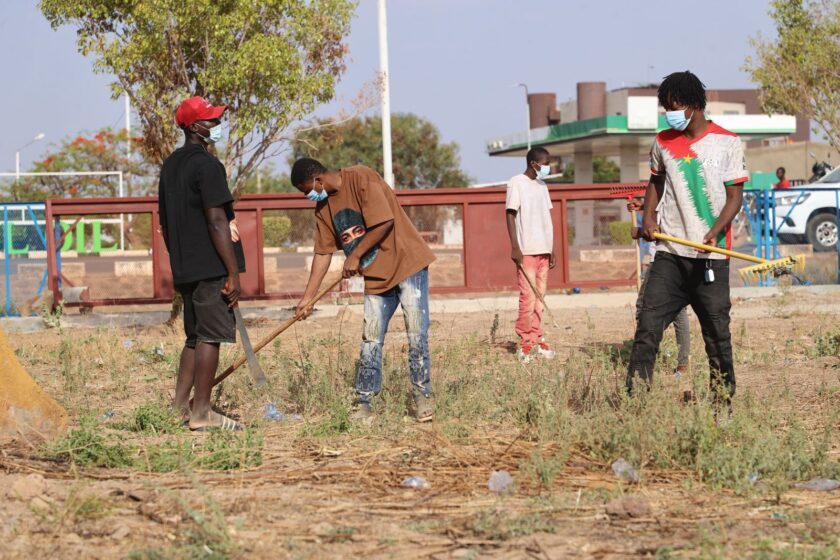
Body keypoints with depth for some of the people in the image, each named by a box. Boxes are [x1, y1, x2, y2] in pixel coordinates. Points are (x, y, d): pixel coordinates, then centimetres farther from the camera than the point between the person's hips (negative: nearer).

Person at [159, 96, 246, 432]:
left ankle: (179, 407, 15)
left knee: (195, 336, 16)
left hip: (185, 269, 9)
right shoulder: (207, 165, -13)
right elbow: (217, 221, -18)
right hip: (211, 268, -9)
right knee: (210, 336, -5)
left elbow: (165, 223, 20)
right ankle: (201, 413, -4)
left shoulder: (170, 166, 15)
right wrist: (234, 273, -17)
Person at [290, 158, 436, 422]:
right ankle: (364, 403, 8)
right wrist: (308, 297, 5)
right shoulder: (323, 208, 7)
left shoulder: (361, 178, -15)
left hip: (406, 263, -7)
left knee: (417, 333, -6)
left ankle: (422, 395, 4)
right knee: (371, 339, 3)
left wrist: (355, 255, -14)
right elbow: (323, 252, 10)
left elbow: (384, 222, -21)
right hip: (376, 275, 7)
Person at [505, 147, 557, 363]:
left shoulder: (542, 186, 18)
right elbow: (510, 215, -9)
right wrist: (515, 247, -16)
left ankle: (536, 339, 11)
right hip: (526, 250, -7)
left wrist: (552, 249, 17)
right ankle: (526, 343, -5)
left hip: (543, 249, 7)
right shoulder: (516, 183, -4)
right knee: (528, 296, -9)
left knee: (539, 296, 6)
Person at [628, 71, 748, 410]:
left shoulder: (727, 143, -1)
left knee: (717, 332, 3)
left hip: (710, 256, -3)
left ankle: (723, 401, 15)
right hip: (669, 254, 3)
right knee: (648, 325, -7)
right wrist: (648, 216, 6)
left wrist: (715, 231, -19)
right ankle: (633, 400, -9)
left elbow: (735, 196, -2)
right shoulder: (663, 143, 10)